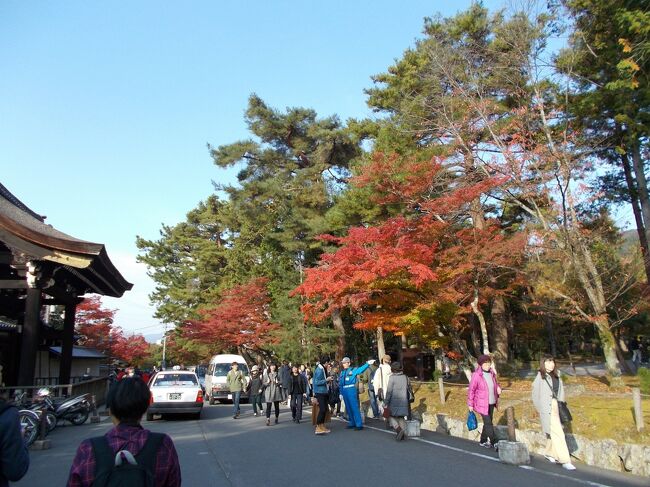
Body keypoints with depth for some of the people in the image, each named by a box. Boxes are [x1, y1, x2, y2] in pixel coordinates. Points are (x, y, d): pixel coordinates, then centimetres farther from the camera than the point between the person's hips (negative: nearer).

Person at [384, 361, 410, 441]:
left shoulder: (392, 378, -11)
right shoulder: (405, 377, 6)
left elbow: (389, 391, -13)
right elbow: (407, 390, 13)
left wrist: (386, 403, -8)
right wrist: (407, 401, 23)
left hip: (394, 401, -5)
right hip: (403, 401, 5)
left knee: (391, 416, 7)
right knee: (401, 417, 14)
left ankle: (399, 429, -12)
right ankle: (403, 434, 12)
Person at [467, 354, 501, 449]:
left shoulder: (492, 373, 0)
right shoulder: (476, 375, -17)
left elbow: (496, 383, 18)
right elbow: (471, 390, -12)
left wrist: (498, 388, -6)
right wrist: (470, 404, -9)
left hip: (491, 403, 7)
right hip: (482, 404, -7)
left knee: (488, 422, 15)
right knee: (488, 423, -4)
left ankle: (483, 441, 30)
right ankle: (494, 442, 5)